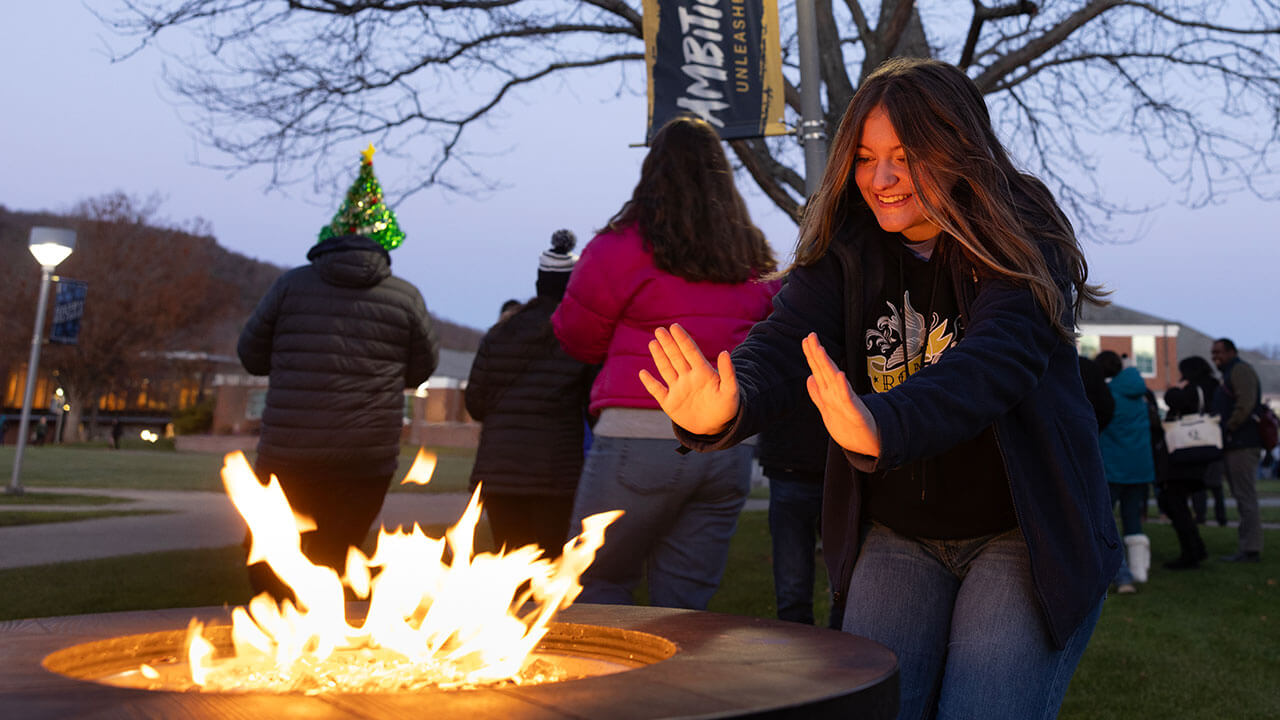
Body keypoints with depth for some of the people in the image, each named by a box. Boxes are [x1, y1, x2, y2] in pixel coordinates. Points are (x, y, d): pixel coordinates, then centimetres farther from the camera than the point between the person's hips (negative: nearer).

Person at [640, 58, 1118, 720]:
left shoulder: (1021, 246, -14)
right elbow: (784, 343, -16)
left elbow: (991, 366, -32)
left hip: (1023, 535, -3)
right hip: (897, 537, 3)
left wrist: (881, 428, -51)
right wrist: (723, 411, -39)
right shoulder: (844, 251, -1)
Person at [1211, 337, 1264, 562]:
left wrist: (1229, 428, -16)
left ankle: (1251, 550, -9)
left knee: (1246, 497, -10)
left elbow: (1246, 404, -21)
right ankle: (1245, 547, 12)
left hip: (1242, 444, -11)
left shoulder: (1240, 370, -8)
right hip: (1234, 445, 11)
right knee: (1242, 497, 10)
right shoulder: (1230, 374, 25)